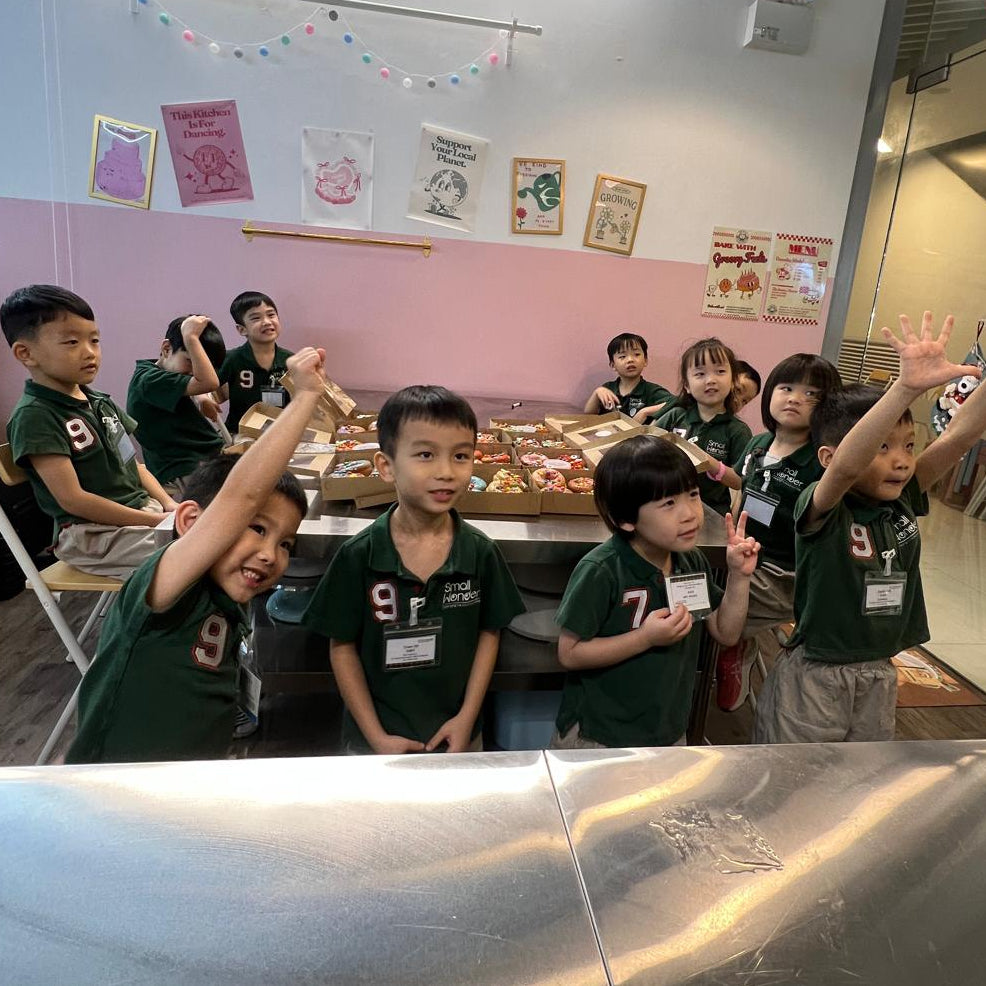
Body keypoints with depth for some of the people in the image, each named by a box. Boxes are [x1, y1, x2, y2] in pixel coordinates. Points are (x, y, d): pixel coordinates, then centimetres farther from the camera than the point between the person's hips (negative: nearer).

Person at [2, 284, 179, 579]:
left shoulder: (100, 401, 13)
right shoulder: (34, 416, -13)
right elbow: (73, 499, -17)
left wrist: (168, 504, -3)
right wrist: (155, 521, -19)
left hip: (143, 507, 8)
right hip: (91, 536, -8)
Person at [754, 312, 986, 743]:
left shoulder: (903, 500, -2)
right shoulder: (821, 509, -20)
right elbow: (845, 465, -41)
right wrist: (907, 387, -51)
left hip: (879, 673, 6)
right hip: (815, 672, -6)